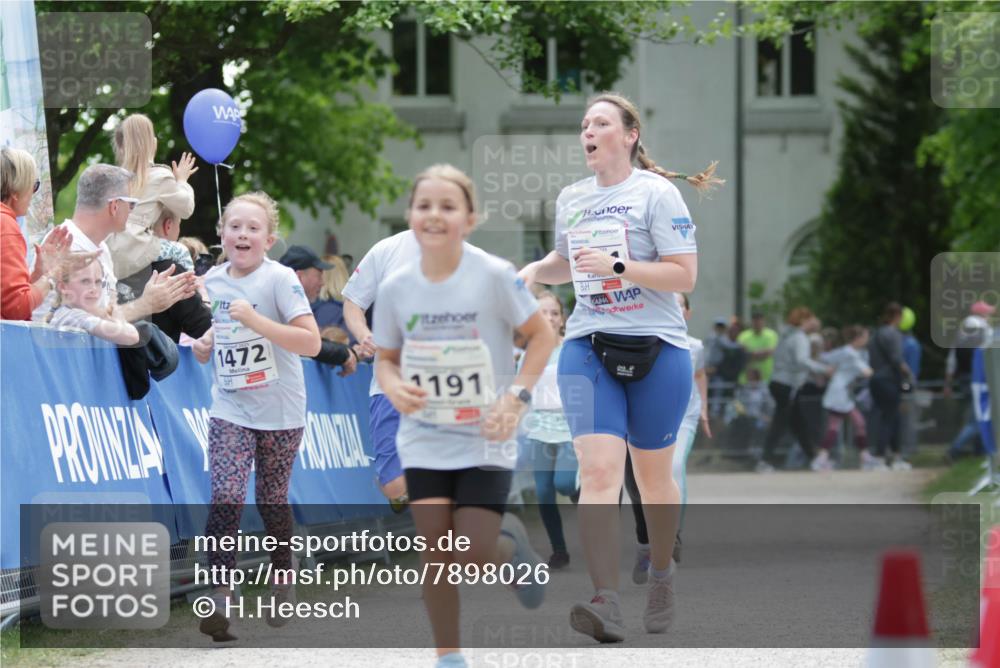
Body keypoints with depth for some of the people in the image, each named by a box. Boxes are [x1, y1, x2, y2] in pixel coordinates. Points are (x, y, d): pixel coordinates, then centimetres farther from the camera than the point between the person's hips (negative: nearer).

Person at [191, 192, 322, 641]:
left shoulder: (279, 279, -12)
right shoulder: (212, 281, 4)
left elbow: (311, 342, -20)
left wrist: (255, 320, -27)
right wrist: (202, 347, -5)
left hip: (279, 411, -3)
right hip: (230, 409, 3)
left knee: (271, 499, 9)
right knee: (225, 498, -13)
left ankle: (282, 580, 32)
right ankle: (221, 596, -16)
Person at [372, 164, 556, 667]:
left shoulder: (494, 276, -14)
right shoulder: (396, 288, -5)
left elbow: (542, 336, -4)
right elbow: (386, 358, 8)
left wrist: (516, 396, -16)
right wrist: (394, 385, -15)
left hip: (485, 439, -2)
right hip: (423, 441, 3)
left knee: (474, 555, -9)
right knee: (435, 552, -3)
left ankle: (511, 546, 27)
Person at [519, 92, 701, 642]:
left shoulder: (656, 193, -6)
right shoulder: (571, 198, 11)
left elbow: (684, 274, -12)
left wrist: (618, 266, -21)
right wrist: (533, 272, 8)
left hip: (656, 349, -3)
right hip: (588, 349, 3)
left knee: (652, 476, 9)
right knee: (598, 472, -14)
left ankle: (660, 577, 35)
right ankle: (607, 606, -25)